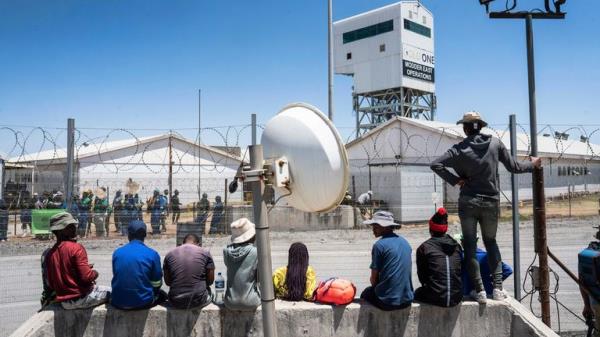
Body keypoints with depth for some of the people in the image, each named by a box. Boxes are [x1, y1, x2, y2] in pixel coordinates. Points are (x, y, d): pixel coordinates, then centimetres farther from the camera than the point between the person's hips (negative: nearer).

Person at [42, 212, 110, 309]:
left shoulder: (49, 253, 3)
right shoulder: (76, 248, -17)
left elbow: (50, 284, 10)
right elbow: (86, 277, -22)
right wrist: (95, 273, 0)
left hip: (63, 302, 7)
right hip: (81, 298, -7)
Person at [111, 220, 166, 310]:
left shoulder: (117, 253, -1)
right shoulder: (152, 254, -10)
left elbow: (116, 278, 12)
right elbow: (156, 284, -2)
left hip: (118, 303, 3)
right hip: (143, 302, -2)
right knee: (162, 295, 29)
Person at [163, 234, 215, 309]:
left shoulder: (169, 255, 3)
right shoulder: (205, 253, -2)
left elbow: (167, 282, 10)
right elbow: (210, 280, 2)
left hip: (176, 302, 2)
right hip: (198, 301, -2)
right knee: (208, 290, 33)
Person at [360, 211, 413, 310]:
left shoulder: (379, 245, -13)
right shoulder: (405, 242, 7)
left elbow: (373, 279, -8)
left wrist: (376, 286, 13)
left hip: (387, 302, -6)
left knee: (366, 293, 22)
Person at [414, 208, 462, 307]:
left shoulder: (423, 247, -5)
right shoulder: (456, 246, 6)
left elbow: (421, 274, 3)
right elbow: (460, 270, 11)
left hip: (436, 299, -4)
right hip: (456, 298, 4)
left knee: (417, 293, 25)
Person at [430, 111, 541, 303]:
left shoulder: (460, 149, -6)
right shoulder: (495, 143, -1)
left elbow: (435, 165, -15)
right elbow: (514, 167, 7)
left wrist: (454, 180, -6)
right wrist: (532, 164, 24)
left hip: (468, 203, -2)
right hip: (491, 202, 2)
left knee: (470, 246, 6)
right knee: (491, 242, 18)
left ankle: (479, 291, 4)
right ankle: (498, 288, 12)